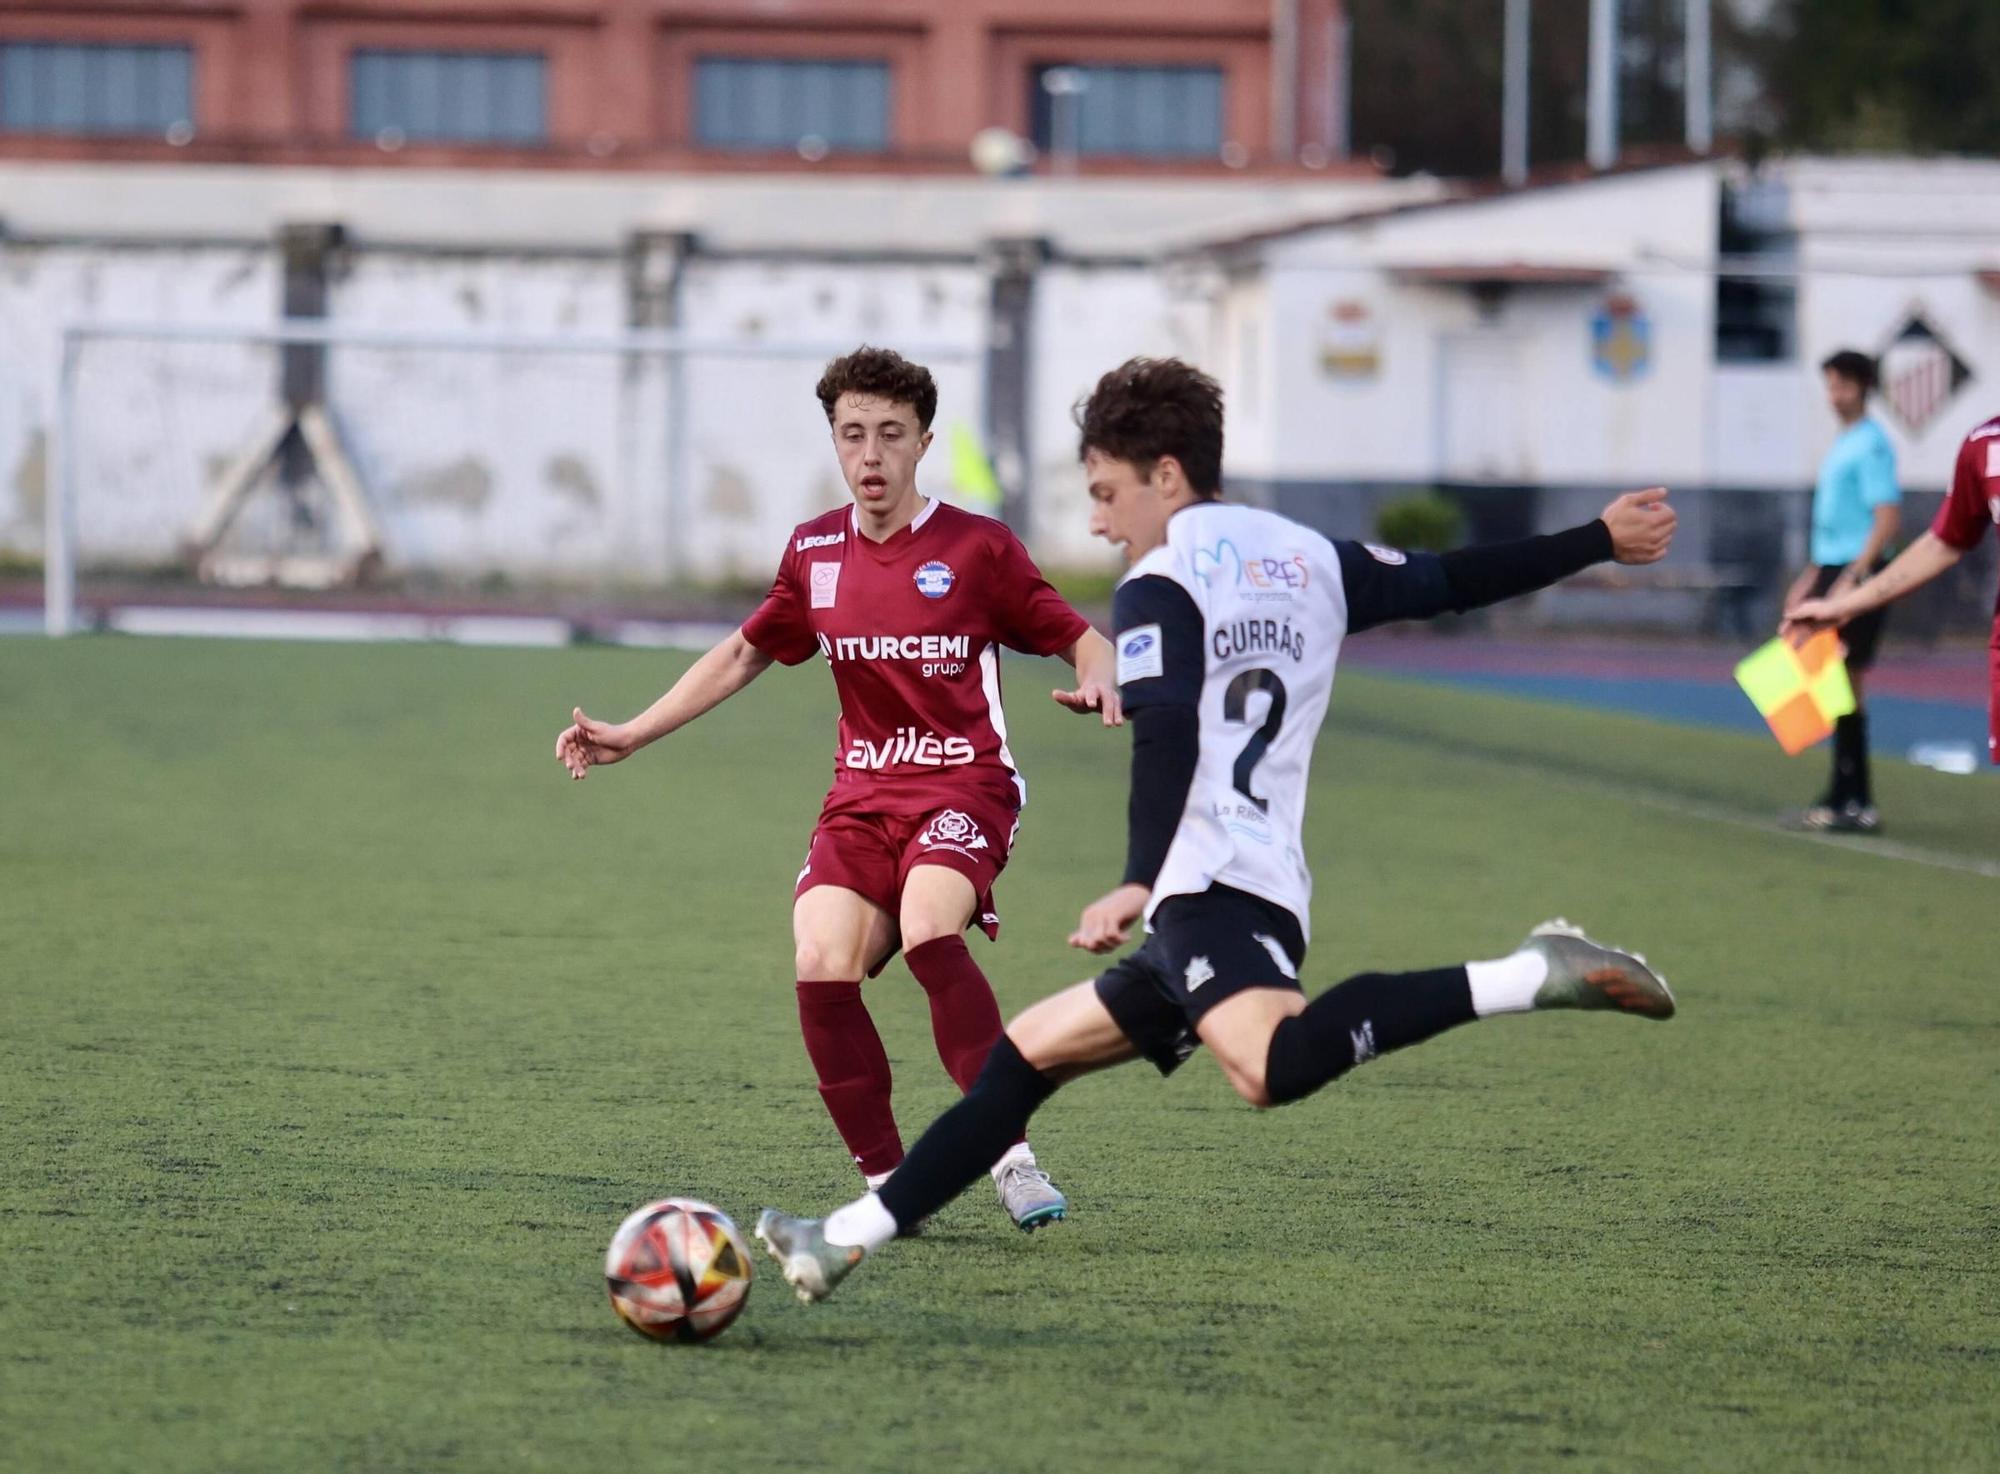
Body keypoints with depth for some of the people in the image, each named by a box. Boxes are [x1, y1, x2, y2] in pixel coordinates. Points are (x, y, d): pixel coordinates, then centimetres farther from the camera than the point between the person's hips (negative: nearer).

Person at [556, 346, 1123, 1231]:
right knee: (822, 967, -20)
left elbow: (1081, 640, 0)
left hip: (965, 785, -4)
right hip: (862, 796, 4)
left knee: (928, 933, -33)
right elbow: (744, 654, 22)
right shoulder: (815, 552, 9)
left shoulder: (977, 548, -5)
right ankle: (888, 1185, -8)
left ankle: (1011, 1157, -29)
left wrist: (1097, 684, -24)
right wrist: (632, 735, 17)